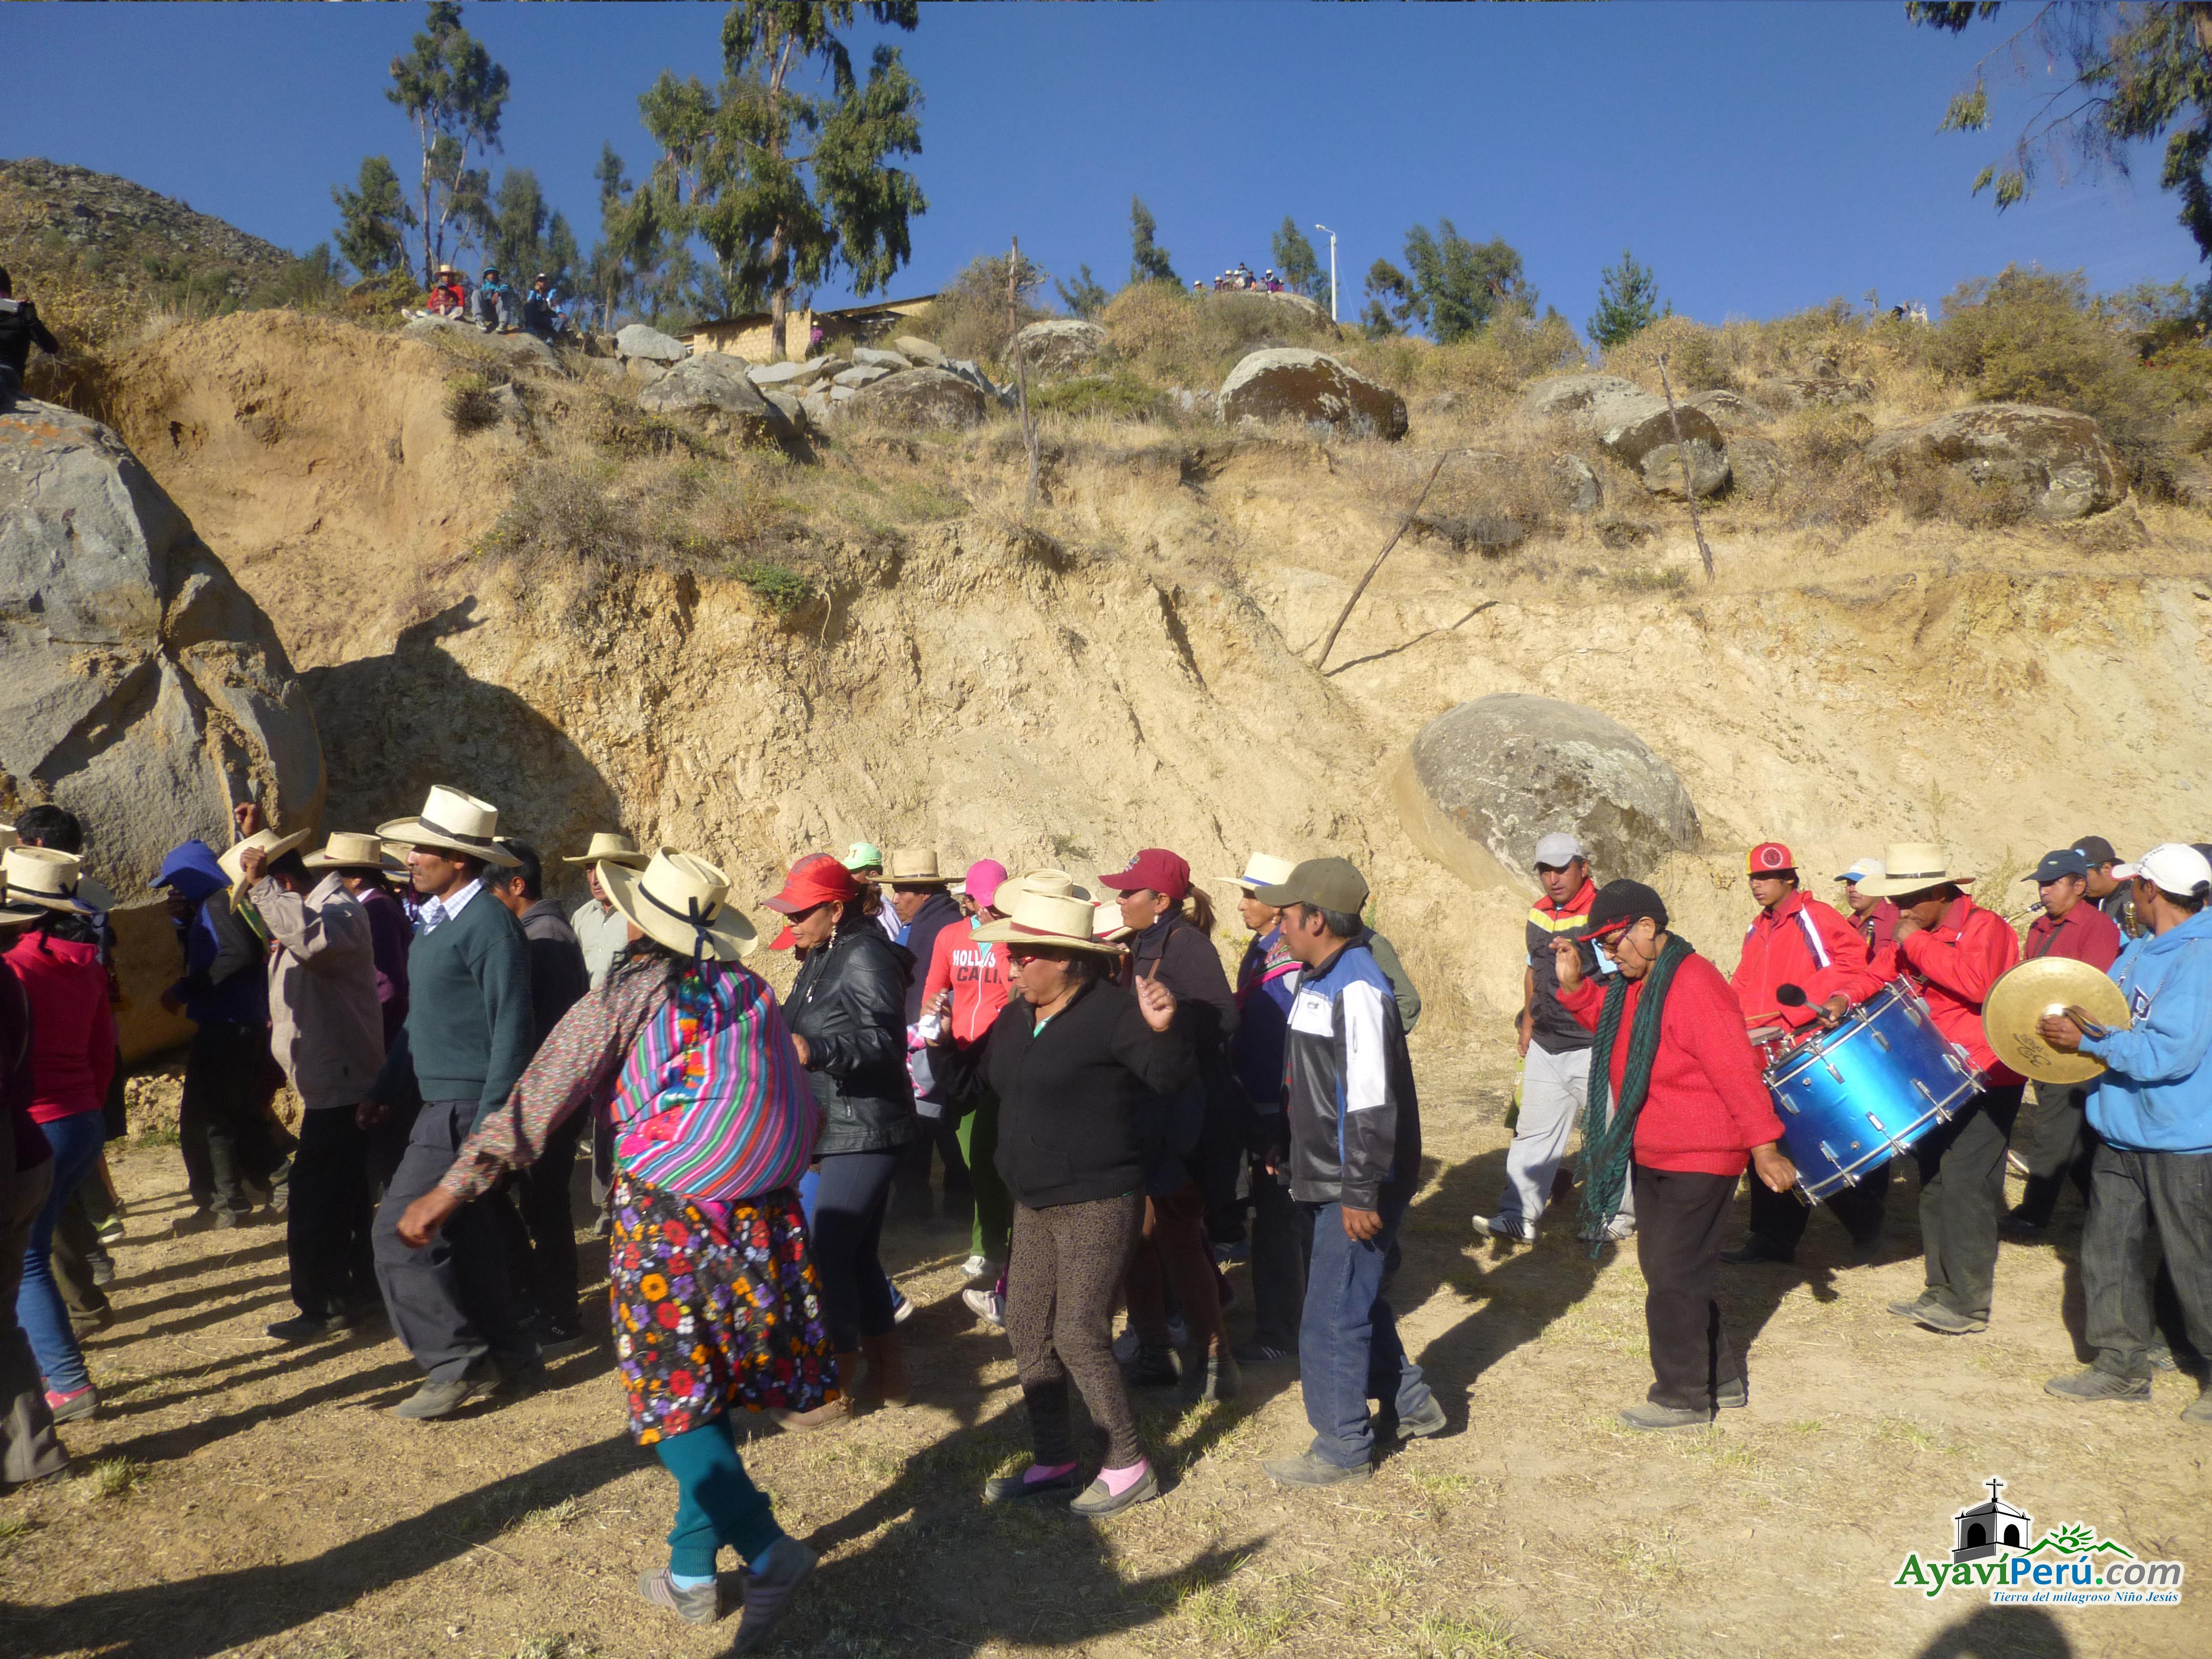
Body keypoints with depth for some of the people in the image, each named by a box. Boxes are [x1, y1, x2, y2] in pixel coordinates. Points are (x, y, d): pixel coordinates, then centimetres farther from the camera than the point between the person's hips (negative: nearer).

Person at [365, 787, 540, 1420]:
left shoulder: (489, 924, -17)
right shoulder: (437, 919, 12)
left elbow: (510, 1032, -20)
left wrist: (487, 1124, -22)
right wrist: (384, 1089, 18)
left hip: (468, 1107, -10)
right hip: (443, 1102, 10)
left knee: (401, 1232, -8)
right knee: (467, 1232, 16)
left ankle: (455, 1366, 1)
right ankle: (504, 1350, 28)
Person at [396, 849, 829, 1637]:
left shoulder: (626, 995, -7)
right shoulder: (752, 992, 6)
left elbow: (536, 1099, -8)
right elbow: (805, 1110, 11)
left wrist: (448, 1192, -4)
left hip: (667, 1216, -5)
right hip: (761, 1213, 5)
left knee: (674, 1400, 5)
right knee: (706, 1394, 16)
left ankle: (769, 1551, -6)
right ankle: (692, 1571, 25)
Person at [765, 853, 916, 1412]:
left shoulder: (865, 958, -17)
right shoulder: (823, 958, 13)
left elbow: (884, 1042, -26)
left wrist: (816, 1051, -38)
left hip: (864, 1130, -10)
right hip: (838, 1129, 10)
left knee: (827, 1257, -6)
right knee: (857, 1255, 15)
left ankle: (839, 1387, 7)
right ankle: (888, 1375, 27)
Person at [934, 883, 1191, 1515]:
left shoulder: (1111, 1010, -18)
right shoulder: (1018, 1015, 6)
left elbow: (1170, 1075, -26)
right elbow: (983, 1071, 20)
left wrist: (1165, 1029, -46)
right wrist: (946, 1044, 2)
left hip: (1099, 1204, -9)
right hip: (1035, 1203, 9)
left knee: (1079, 1335, -7)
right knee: (1028, 1330, 13)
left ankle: (1128, 1466, 10)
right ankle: (1053, 1461, 27)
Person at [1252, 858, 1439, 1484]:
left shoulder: (1356, 990, -22)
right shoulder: (1314, 980, 9)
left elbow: (1372, 1101, -25)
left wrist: (1362, 1192, -23)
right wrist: (1286, 1151, 20)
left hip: (1359, 1186, -10)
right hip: (1329, 1177, 10)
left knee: (1333, 1317, 0)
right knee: (1357, 1298, 22)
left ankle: (1343, 1450, 15)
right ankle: (1410, 1404, 38)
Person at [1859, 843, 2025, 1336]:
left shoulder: (1984, 927, -10)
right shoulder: (1912, 936, 13)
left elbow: (1976, 982, -27)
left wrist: (1916, 943, -21)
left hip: (1984, 1078, -8)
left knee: (1962, 1186, -11)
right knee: (1934, 1185, 11)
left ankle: (1970, 1305, -4)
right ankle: (1941, 1292, 20)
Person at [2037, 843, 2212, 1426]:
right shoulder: (2140, 950, 9)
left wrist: (2088, 1041, -20)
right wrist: (2070, 1022, 5)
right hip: (2123, 1134, 9)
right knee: (2109, 1253, 13)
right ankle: (2122, 1366, 25)